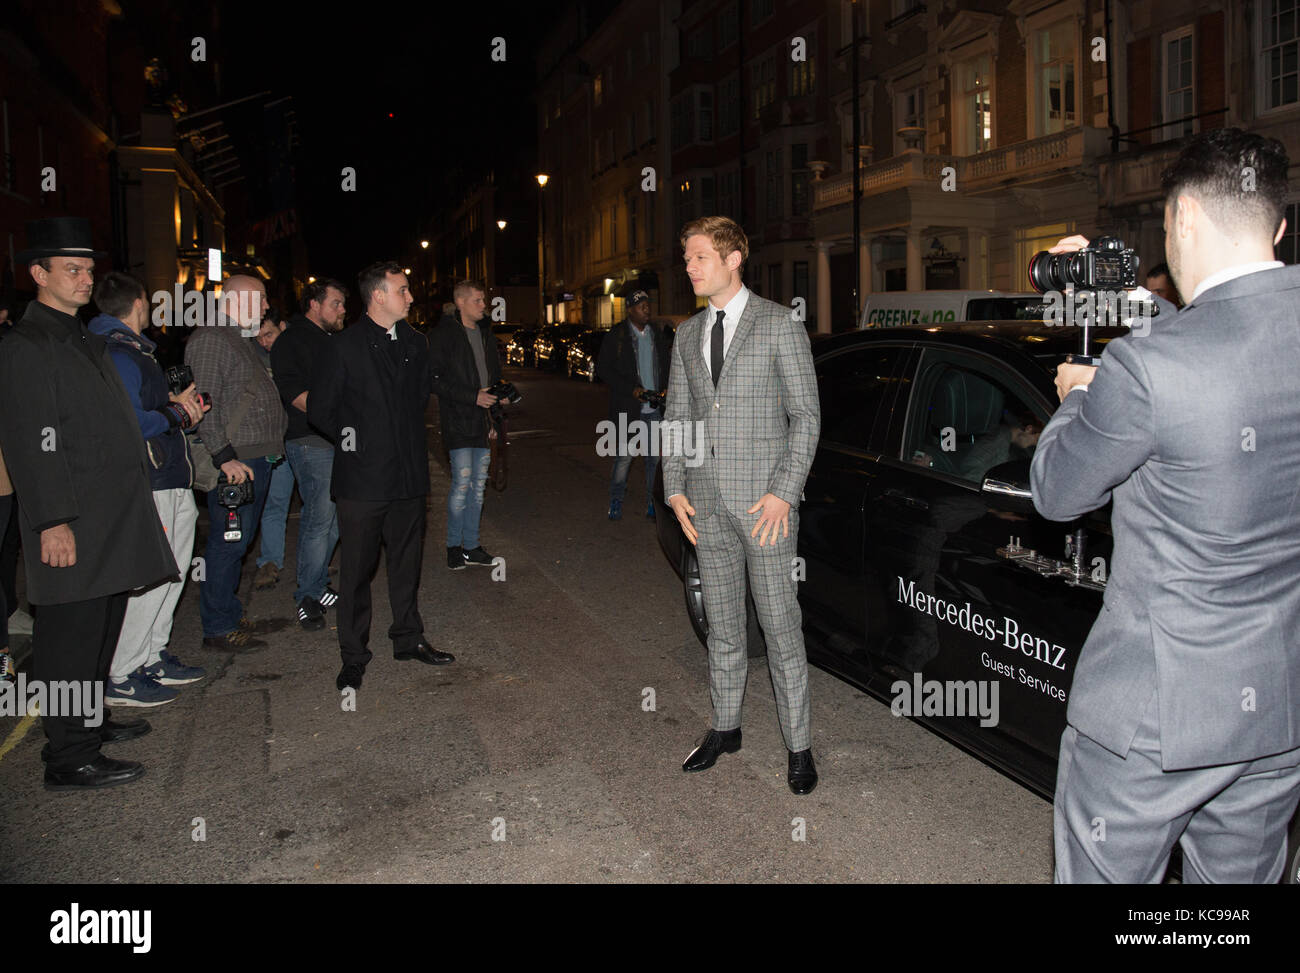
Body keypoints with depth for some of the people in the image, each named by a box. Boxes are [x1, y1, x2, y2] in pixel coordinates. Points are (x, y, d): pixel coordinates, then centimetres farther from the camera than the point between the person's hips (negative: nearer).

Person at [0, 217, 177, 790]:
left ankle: (90, 721, 32)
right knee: (70, 635, -3)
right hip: (72, 526, -10)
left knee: (101, 628, 18)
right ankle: (69, 758, 5)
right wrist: (53, 522, -20)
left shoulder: (84, 341, 20)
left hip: (112, 519, 10)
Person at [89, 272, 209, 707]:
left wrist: (173, 403, 5)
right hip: (149, 486, -11)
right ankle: (119, 677, 5)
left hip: (170, 480, 11)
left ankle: (153, 658, 29)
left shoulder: (133, 351, 19)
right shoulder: (117, 356, -15)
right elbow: (130, 424, -22)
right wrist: (178, 414, -9)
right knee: (147, 578, -6)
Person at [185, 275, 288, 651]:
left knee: (238, 541, 15)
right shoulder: (210, 340, -11)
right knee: (228, 542, -6)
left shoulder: (241, 341, 21)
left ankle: (230, 615, 25)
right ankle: (218, 629, 1)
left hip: (256, 460, 10)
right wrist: (224, 456, -23)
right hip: (234, 462, -10)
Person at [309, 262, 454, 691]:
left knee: (406, 562, 14)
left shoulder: (416, 343, 9)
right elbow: (319, 408, -2)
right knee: (357, 570, 2)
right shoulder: (344, 346, -6)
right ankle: (354, 655, 14)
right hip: (362, 478, -5)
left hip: (408, 474, 5)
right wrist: (350, 437, -1)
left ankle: (408, 638, 29)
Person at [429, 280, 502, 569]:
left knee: (479, 484, 8)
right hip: (458, 422, -7)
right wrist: (473, 396, -18)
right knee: (462, 483, -9)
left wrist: (494, 418, 15)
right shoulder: (444, 334, -7)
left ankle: (471, 546, 16)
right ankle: (454, 546, 6)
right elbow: (435, 380, -13)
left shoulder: (485, 333, 15)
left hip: (483, 422, 7)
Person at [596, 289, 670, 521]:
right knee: (624, 457, -1)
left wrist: (663, 391, 1)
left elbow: (665, 367, 20)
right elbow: (603, 369, -6)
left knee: (655, 458, 4)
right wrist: (632, 389, -13)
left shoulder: (657, 335, 12)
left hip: (654, 409, 4)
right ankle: (616, 501, 15)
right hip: (627, 408, -4)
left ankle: (653, 503, 13)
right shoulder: (616, 337, -3)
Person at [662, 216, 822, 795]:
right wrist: (675, 488, 4)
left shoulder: (779, 325, -4)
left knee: (780, 625, 0)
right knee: (722, 625, 15)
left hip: (765, 501, -5)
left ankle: (798, 746, 11)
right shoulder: (687, 335, 12)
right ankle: (725, 728, 29)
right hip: (707, 505, 5)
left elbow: (806, 414, -6)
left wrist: (784, 492, -14)